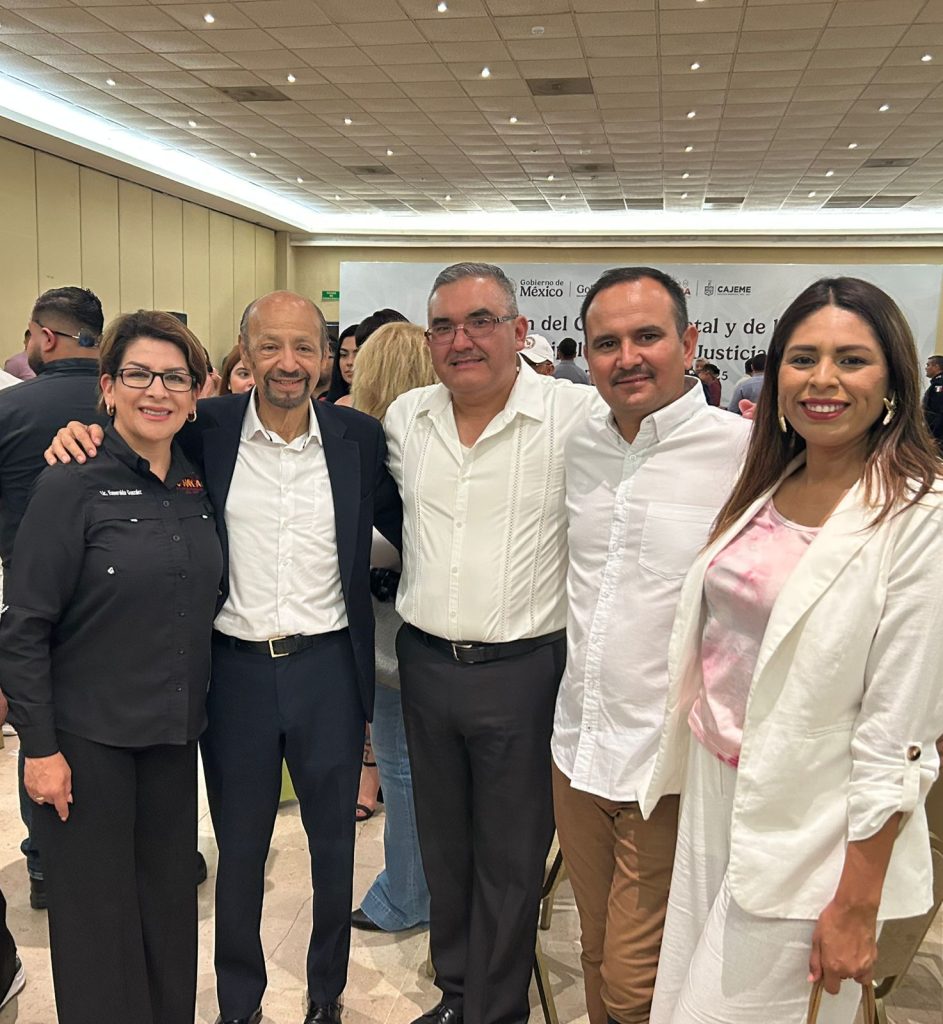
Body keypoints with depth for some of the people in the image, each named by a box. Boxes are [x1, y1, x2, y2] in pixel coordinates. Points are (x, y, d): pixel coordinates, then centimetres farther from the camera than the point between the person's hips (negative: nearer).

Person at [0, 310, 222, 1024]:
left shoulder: (198, 485, 4)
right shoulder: (74, 488, -12)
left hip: (174, 735, 5)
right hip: (87, 737, -5)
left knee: (170, 899, 16)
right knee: (96, 911, 9)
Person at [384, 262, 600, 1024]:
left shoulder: (576, 413, -13)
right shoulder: (404, 418, 4)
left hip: (523, 669, -5)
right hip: (425, 663, 5)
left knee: (510, 860, 12)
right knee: (442, 845, 21)